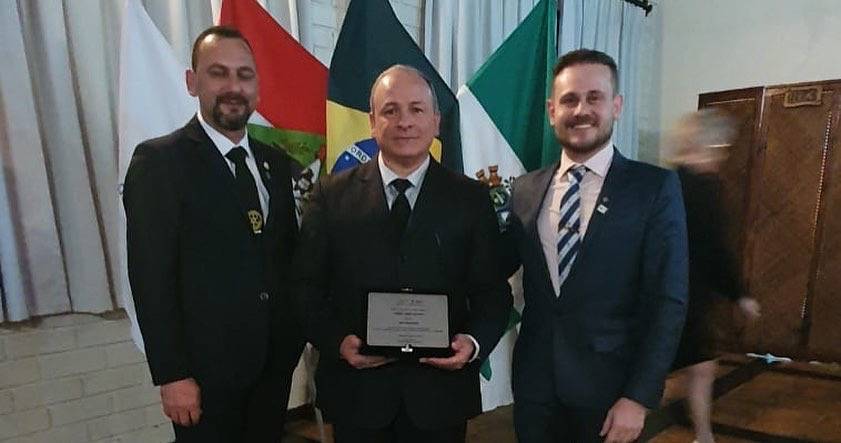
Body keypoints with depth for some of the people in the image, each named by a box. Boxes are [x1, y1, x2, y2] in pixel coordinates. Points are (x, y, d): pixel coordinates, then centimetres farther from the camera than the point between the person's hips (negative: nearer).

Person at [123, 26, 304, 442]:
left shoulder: (275, 161, 8)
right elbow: (151, 277, -14)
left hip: (276, 356, 6)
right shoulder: (158, 161, -11)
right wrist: (171, 374, -15)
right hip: (207, 362, -5)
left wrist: (297, 331, 7)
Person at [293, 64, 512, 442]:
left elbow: (492, 292, 2)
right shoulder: (332, 195, -1)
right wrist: (338, 341, -14)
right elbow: (307, 288, 1)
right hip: (356, 391, 0)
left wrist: (474, 342, -16)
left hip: (441, 391, 1)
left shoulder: (471, 198, 0)